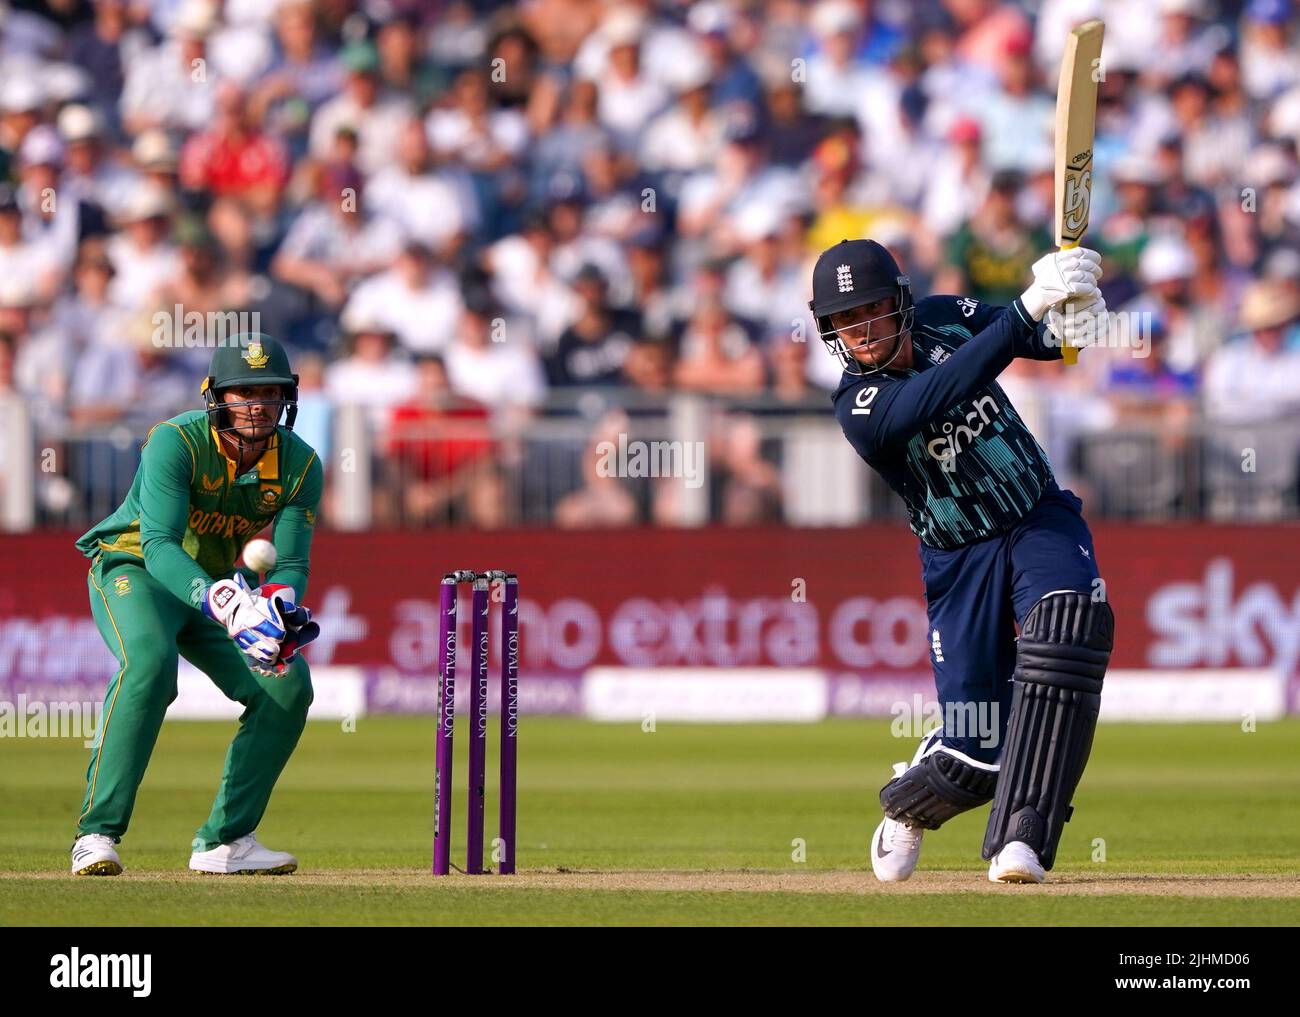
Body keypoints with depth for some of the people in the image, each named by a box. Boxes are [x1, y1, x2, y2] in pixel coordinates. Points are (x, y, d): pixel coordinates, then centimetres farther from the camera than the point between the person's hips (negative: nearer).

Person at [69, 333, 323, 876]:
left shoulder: (299, 464, -10)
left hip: (216, 584, 6)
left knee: (289, 686, -9)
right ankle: (96, 833, -35)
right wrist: (223, 604, -53)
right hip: (131, 568, -6)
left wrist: (280, 609, -36)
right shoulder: (175, 442, -26)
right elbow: (159, 545, -36)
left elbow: (292, 563, -11)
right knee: (150, 661, -35)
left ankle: (224, 841, 4)